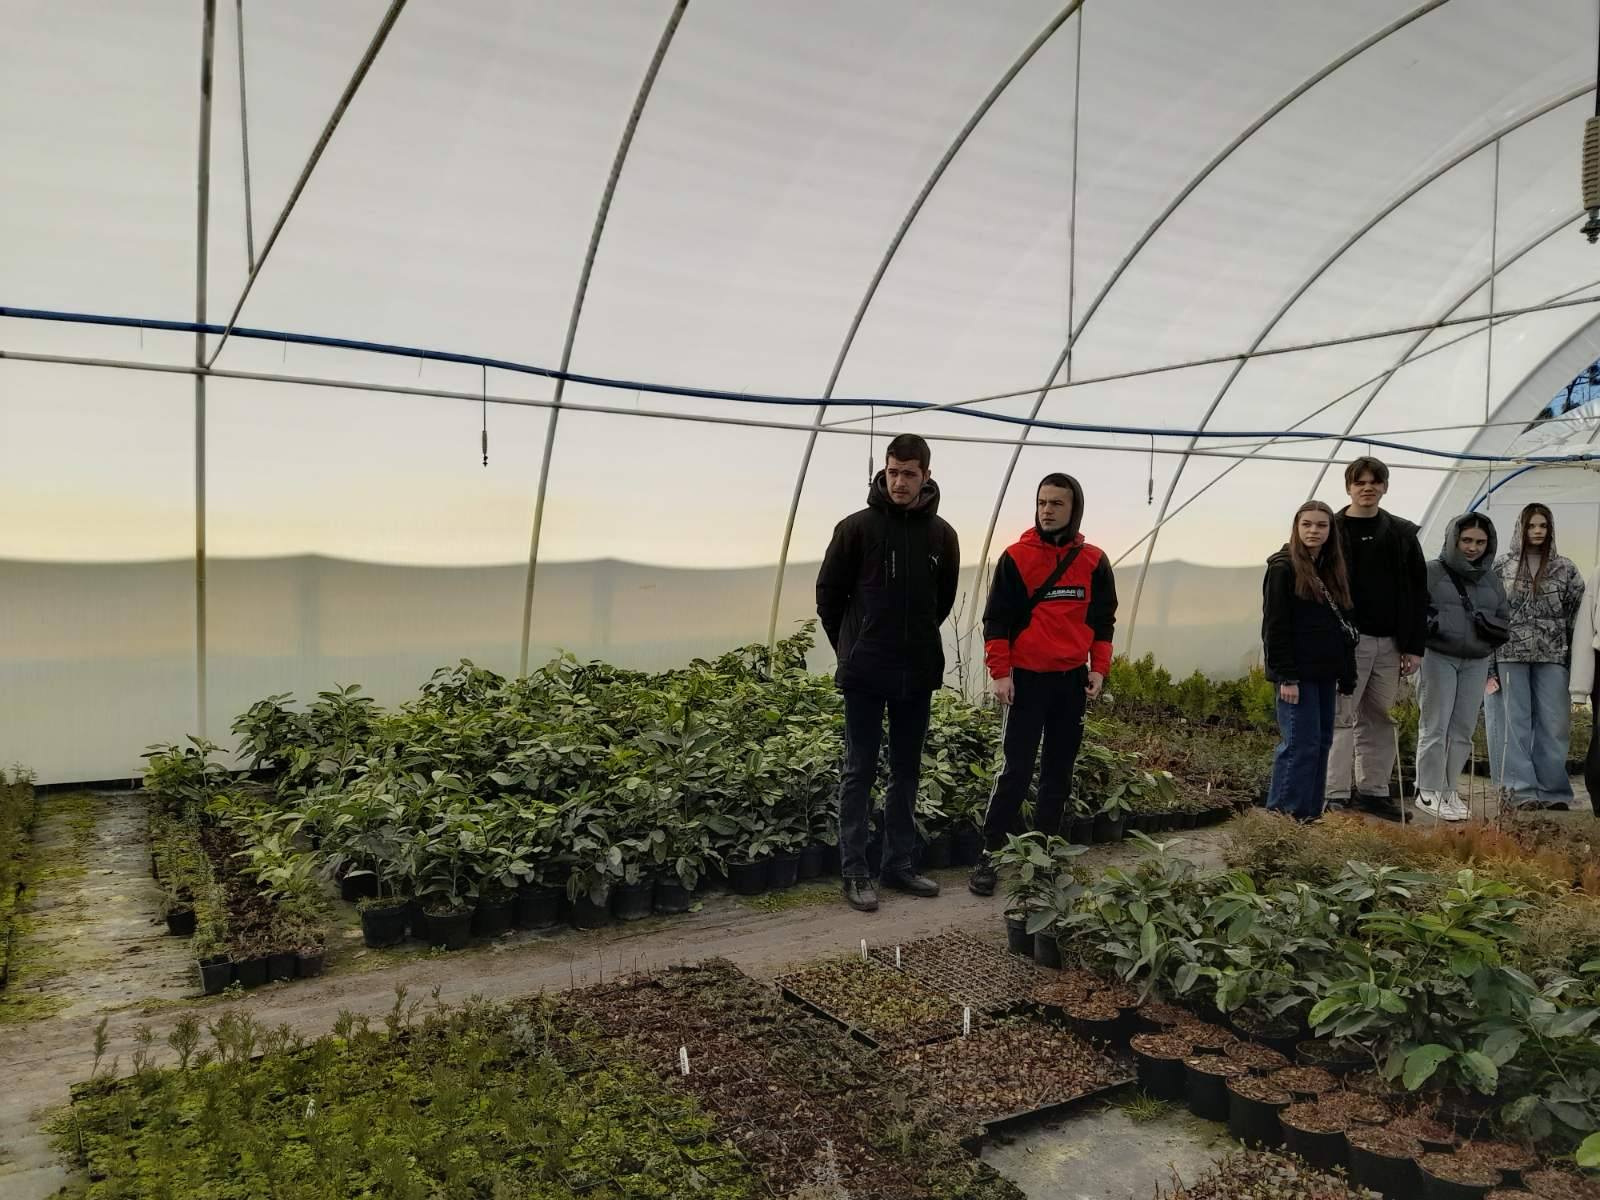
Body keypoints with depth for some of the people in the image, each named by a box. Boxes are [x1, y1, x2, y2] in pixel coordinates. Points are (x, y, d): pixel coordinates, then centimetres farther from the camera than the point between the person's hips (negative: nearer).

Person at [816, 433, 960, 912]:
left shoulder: (941, 535, 3)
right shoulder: (857, 527, -8)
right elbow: (828, 593, 0)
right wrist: (851, 647, 7)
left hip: (918, 673, 4)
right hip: (865, 673, -4)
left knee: (907, 772, 12)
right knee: (859, 772, 2)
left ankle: (900, 864, 23)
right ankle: (855, 872, 10)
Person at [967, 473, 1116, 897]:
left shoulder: (1094, 562, 5)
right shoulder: (1016, 557, -4)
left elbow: (1103, 620, 13)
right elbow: (996, 619, -4)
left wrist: (1099, 669, 4)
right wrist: (1000, 673, -10)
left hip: (1073, 680, 4)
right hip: (1026, 679, -4)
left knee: (1059, 771, 9)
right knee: (1015, 770, -5)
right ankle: (989, 855, 2)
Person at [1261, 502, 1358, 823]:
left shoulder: (1332, 570, 15)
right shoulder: (1283, 568, -7)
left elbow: (1341, 624, 18)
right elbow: (1275, 626, -12)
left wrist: (1345, 674, 11)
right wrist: (1286, 676, -17)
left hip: (1325, 673, 7)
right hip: (1297, 673, -7)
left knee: (1322, 742, 8)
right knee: (1301, 743, -9)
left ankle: (1311, 814, 15)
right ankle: (1284, 815, -2)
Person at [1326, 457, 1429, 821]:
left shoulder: (1402, 533, 11)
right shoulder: (1332, 531, 0)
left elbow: (1417, 592, 11)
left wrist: (1415, 646, 4)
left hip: (1390, 643, 4)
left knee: (1381, 719, 9)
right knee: (1341, 718, -3)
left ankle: (1374, 791, 18)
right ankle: (1336, 795, 0)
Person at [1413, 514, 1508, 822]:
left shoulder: (1492, 579, 13)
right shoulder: (1431, 572, -2)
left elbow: (1505, 621, 14)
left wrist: (1487, 623, -8)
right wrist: (1434, 625, -22)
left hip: (1477, 662, 5)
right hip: (1438, 658, -5)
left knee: (1463, 729, 6)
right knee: (1435, 727, -3)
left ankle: (1447, 790, 17)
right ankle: (1428, 792, 3)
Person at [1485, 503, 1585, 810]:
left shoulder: (1565, 569, 9)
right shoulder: (1502, 567, 5)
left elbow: (1576, 616, 8)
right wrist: (1488, 663, -3)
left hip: (1552, 657, 1)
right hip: (1510, 655, -1)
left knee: (1553, 725, 2)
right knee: (1513, 724, -1)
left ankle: (1552, 791, 10)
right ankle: (1519, 789, 3)